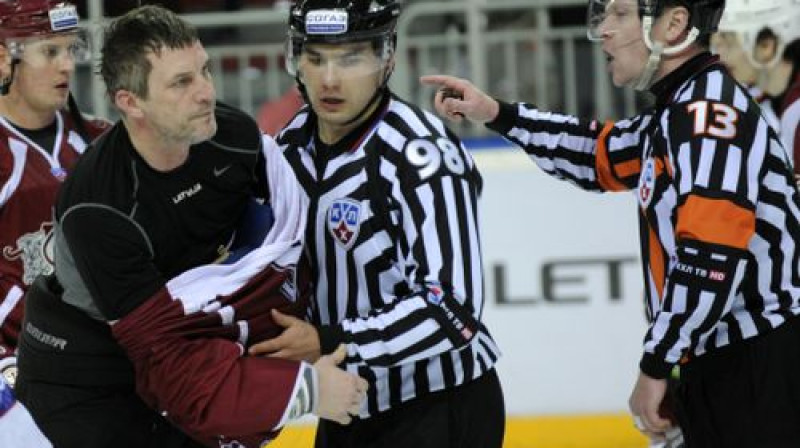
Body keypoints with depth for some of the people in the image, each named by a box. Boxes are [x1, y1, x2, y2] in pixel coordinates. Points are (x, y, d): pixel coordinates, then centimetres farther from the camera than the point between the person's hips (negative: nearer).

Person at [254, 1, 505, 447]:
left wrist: (330, 343, -28)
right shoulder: (293, 144, 1)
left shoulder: (421, 155, -23)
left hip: (442, 412, -8)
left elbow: (452, 309, -27)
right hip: (347, 409, 8)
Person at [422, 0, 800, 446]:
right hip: (720, 364, 10)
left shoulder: (710, 105, -17)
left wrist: (656, 367, -16)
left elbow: (712, 258, -23)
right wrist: (498, 114, 22)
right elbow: (602, 156, 31)